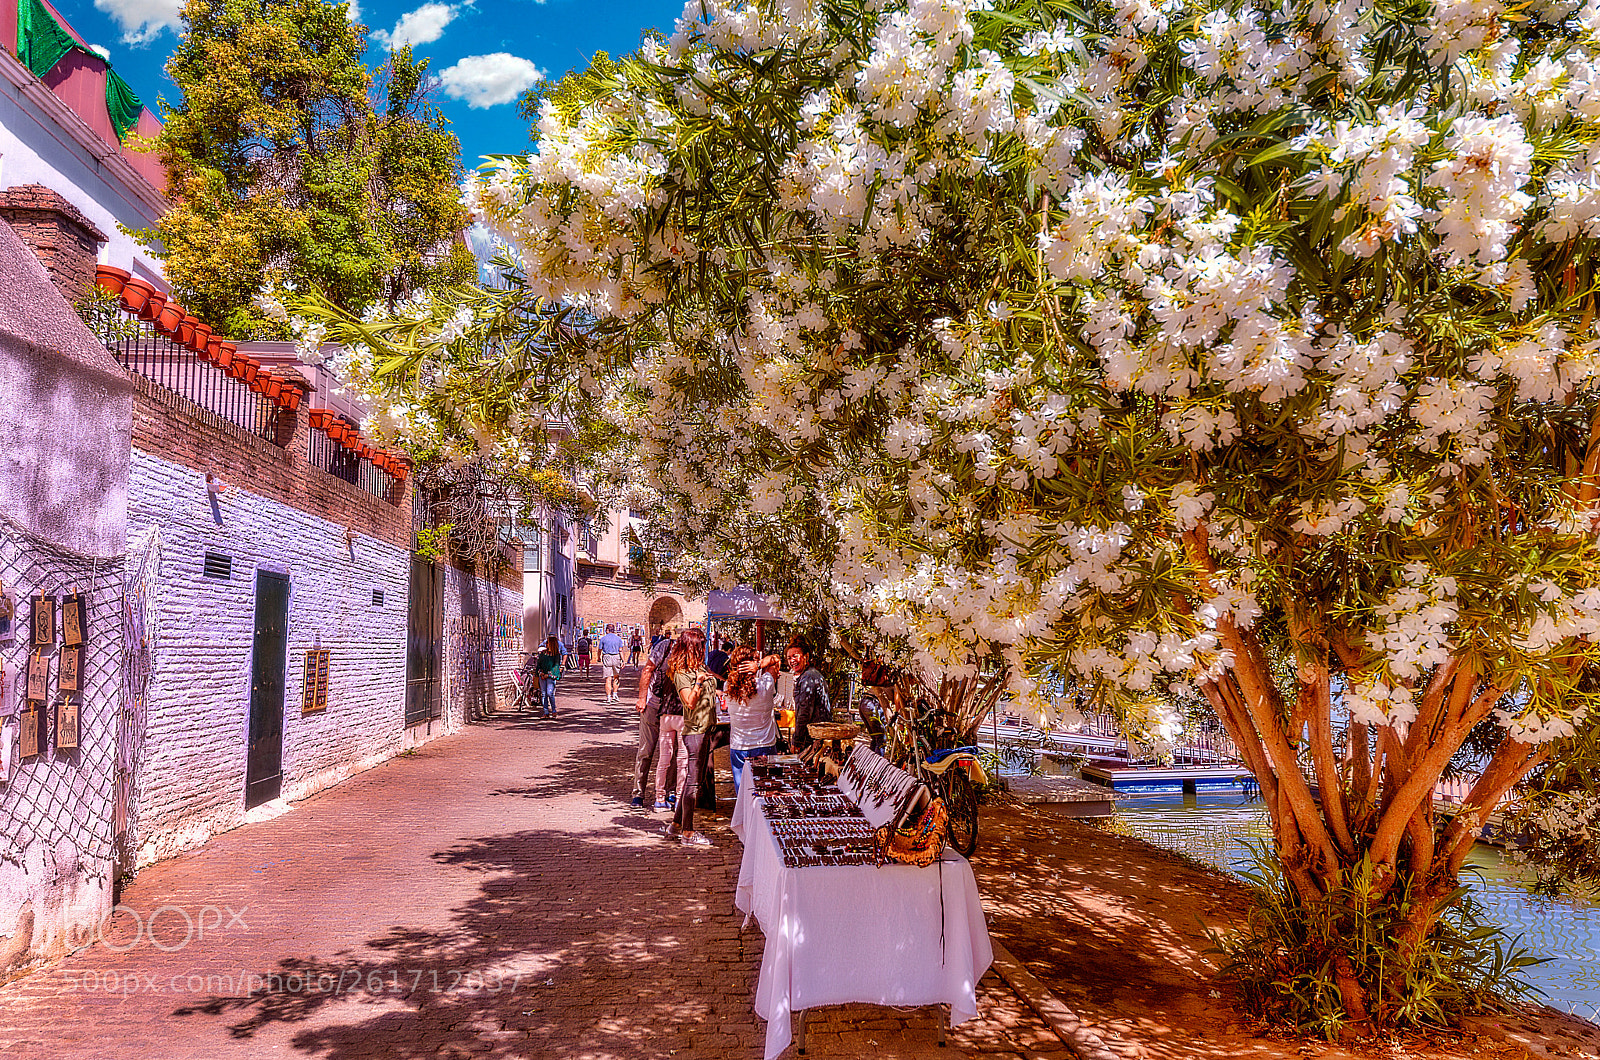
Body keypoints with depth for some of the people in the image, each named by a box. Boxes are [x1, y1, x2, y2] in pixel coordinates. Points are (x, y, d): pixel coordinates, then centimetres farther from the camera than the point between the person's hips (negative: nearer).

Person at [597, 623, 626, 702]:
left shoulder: (603, 638, 2)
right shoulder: (618, 638, 6)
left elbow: (600, 650, 6)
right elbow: (621, 650, 0)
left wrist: (599, 658, 23)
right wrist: (623, 661, -1)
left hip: (606, 657, -1)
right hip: (616, 657, 1)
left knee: (608, 679, -1)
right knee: (616, 677, 16)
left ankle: (608, 697, -3)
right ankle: (614, 695, 10)